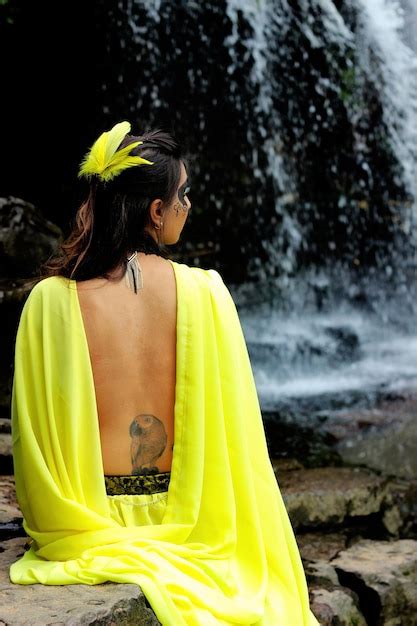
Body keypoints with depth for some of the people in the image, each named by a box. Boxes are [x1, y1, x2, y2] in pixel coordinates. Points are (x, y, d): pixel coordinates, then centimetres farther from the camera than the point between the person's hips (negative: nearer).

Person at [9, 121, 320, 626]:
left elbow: (32, 433, -2)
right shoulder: (203, 291, -10)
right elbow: (236, 437, -4)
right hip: (183, 522, 0)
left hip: (87, 529, 1)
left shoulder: (49, 300, -9)